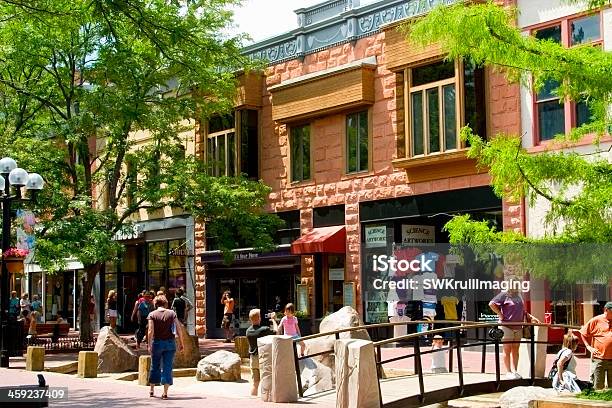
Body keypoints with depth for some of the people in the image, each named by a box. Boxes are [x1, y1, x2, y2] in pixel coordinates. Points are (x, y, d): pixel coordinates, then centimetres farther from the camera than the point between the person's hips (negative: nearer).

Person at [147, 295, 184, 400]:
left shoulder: (152, 314, -2)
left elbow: (150, 331, -11)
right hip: (170, 343, 0)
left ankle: (152, 390, 26)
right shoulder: (172, 313, 1)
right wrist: (181, 343, 3)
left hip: (157, 343, 0)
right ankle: (165, 392, -3)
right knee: (167, 367, 2)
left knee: (155, 366, 14)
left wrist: (149, 345, -10)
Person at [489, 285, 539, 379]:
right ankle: (508, 372, 4)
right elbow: (491, 304, -13)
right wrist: (500, 314, -13)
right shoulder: (504, 295, -5)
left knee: (515, 350, 9)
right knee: (507, 350, 0)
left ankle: (515, 371, 16)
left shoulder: (519, 296, 16)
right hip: (507, 326, -6)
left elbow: (523, 312, 25)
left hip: (518, 327, 6)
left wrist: (531, 318, 13)